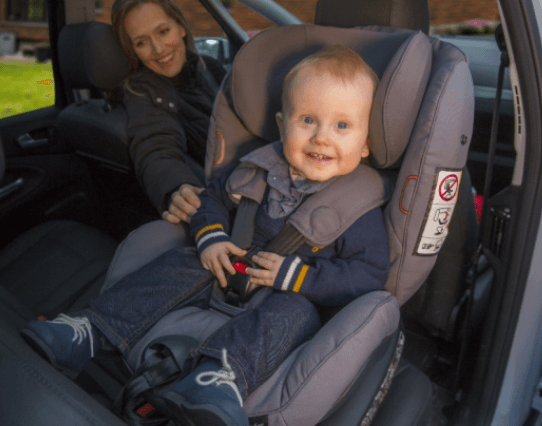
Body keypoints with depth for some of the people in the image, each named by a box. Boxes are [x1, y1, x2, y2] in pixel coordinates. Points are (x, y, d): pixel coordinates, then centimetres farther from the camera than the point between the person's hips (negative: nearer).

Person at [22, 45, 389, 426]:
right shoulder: (259, 171, -2)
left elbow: (371, 274, -18)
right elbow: (214, 197, 14)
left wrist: (295, 276, -26)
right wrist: (210, 238, -7)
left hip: (293, 298, -4)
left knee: (294, 310, -36)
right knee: (179, 265, -11)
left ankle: (224, 373, -60)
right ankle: (91, 331, -14)